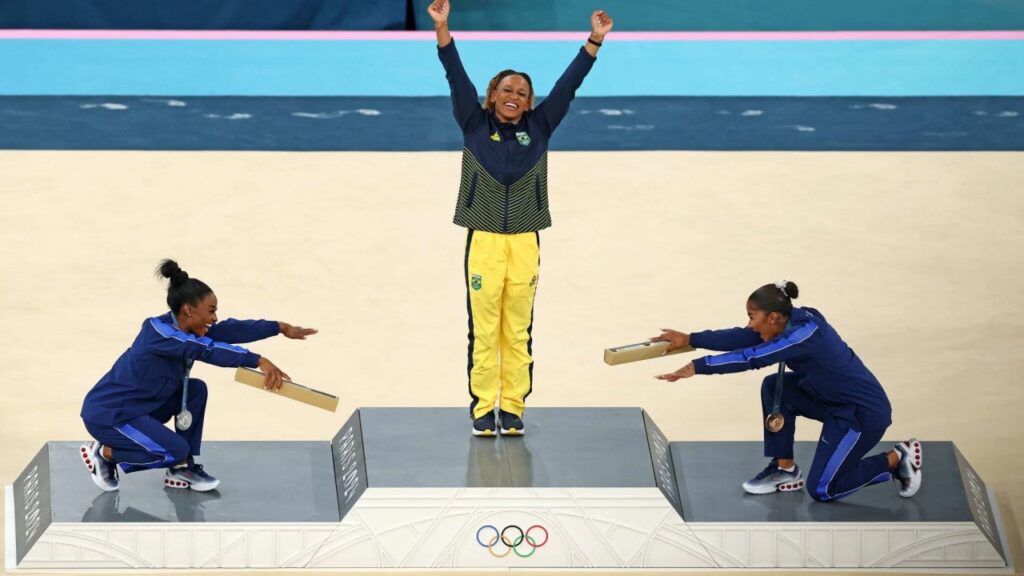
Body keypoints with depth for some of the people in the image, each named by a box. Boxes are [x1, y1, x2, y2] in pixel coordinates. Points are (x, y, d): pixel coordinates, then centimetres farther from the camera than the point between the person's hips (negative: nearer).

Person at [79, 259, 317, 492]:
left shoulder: (182, 328, 1)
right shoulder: (159, 332, -25)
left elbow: (230, 330, 1)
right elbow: (207, 349, -37)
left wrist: (280, 328, -2)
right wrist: (259, 361, -43)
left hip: (138, 407, 9)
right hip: (106, 414, -9)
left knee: (196, 389, 0)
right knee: (176, 450, -18)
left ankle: (182, 469, 8)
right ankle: (102, 453, 0)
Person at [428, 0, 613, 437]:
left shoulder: (538, 128, 8)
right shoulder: (475, 124, 5)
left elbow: (568, 84, 5)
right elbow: (457, 77, -3)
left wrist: (595, 40, -1)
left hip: (525, 244, 2)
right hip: (484, 241, -2)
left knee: (518, 333, 5)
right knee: (484, 331, 0)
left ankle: (513, 409, 11)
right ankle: (482, 409, 6)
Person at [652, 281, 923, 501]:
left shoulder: (805, 334, -29)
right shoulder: (793, 321, -4)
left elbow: (751, 358, -33)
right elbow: (742, 338, -2)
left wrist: (696, 367, -33)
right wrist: (690, 339, -4)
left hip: (865, 413, -9)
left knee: (821, 490, -3)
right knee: (774, 387, -1)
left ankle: (896, 459, 9)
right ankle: (785, 470, 10)